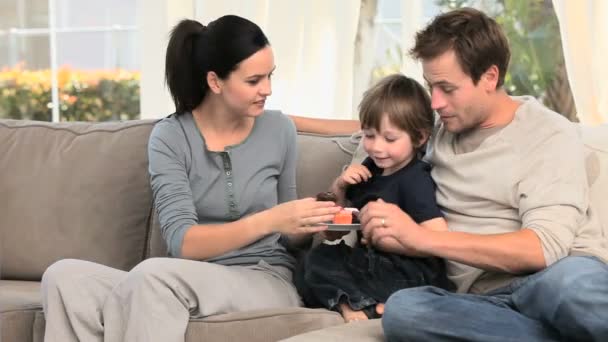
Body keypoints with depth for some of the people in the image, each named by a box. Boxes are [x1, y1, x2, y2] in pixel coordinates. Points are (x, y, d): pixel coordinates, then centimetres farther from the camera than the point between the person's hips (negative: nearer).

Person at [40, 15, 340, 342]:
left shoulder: (278, 130, 3)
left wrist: (310, 222, -7)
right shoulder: (170, 137, -3)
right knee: (64, 277, -25)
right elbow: (182, 242, -15)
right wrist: (267, 220, -25)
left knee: (155, 274, -33)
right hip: (196, 283, 1)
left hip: (267, 284, -1)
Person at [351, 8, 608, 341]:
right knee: (401, 310, -32)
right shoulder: (436, 131, 18)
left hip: (570, 277, -6)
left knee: (570, 280, -45)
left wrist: (423, 238, -19)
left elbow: (544, 248, -15)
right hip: (488, 299, 6)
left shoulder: (549, 135, -1)